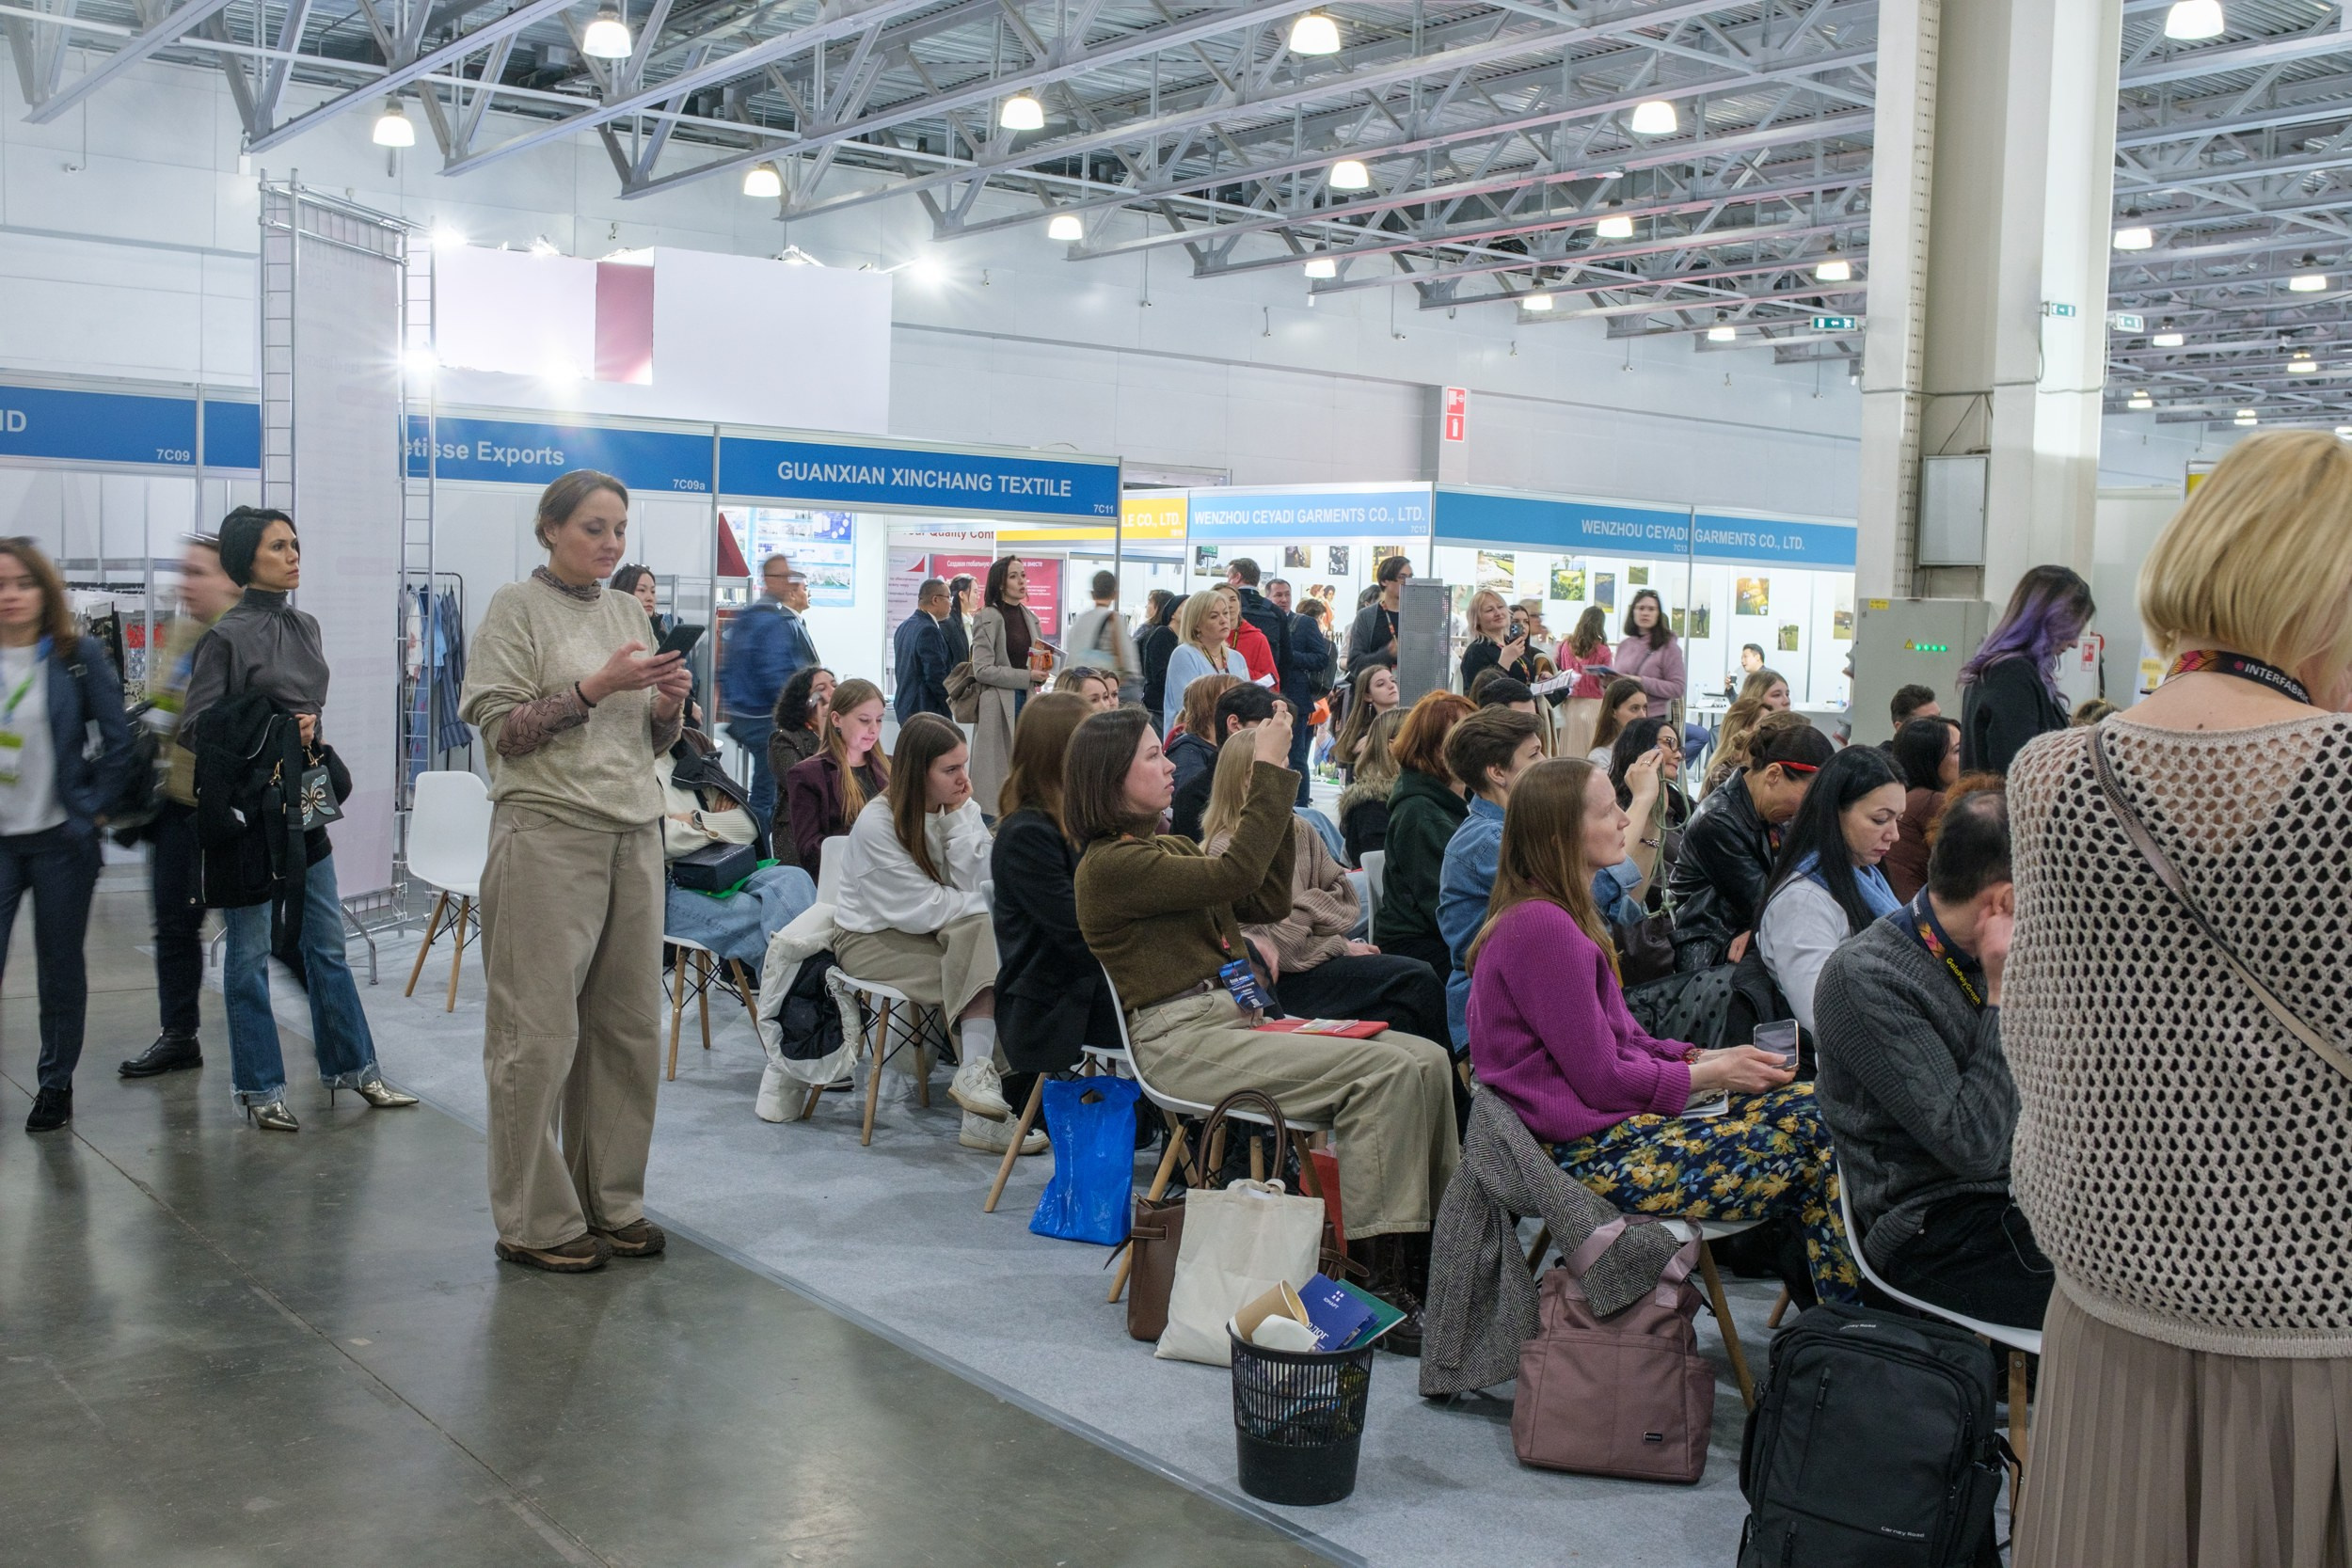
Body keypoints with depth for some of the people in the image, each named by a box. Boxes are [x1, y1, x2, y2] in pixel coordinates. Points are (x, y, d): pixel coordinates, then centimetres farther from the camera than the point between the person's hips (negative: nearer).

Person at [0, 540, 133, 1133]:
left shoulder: (80, 656, -2)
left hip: (62, 839, -1)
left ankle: (55, 1084, 22)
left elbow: (117, 740, 0)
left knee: (59, 967, 8)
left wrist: (96, 808, -5)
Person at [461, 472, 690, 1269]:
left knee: (629, 1027, 6)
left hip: (634, 835, 6)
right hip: (548, 835, -6)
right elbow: (502, 730, -8)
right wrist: (594, 687, -16)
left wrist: (668, 704, -2)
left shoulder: (629, 611, 16)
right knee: (541, 1032, -3)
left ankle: (611, 1202, 18)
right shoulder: (517, 608, -1)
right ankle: (535, 1222, 6)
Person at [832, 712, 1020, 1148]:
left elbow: (975, 886, -11)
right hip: (873, 938, -5)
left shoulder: (960, 809, 0)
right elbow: (921, 909, -20)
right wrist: (992, 907, -16)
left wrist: (959, 818, -16)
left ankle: (977, 1073, -34)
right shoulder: (876, 825, -17)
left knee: (978, 929, -30)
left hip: (931, 933, 5)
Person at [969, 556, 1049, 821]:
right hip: (998, 706, -6)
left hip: (1026, 702, 6)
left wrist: (1043, 669, 2)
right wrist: (1027, 676, -15)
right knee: (998, 775, -4)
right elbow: (982, 670, -12)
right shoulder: (988, 618, -6)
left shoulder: (1030, 618, 14)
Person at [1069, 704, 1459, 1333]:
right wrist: (1269, 767, -11)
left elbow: (1269, 901, 18)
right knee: (1384, 1071, -24)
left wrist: (1279, 804, 10)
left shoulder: (1168, 847, 22)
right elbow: (1236, 873, -17)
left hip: (1237, 1017, 9)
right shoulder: (1110, 864, -8)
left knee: (1427, 1059, -7)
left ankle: (1433, 1251, -4)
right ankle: (1384, 1284, -22)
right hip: (1183, 1040, -9)